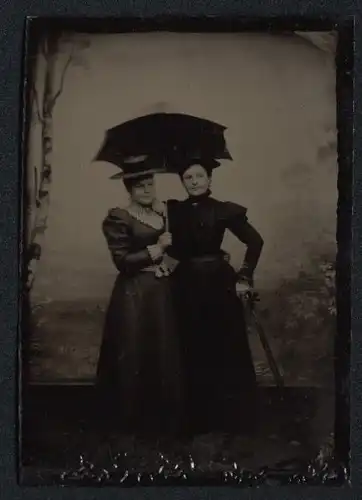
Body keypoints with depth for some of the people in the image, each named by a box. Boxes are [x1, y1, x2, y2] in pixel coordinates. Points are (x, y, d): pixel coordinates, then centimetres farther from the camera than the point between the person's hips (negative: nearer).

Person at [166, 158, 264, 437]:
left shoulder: (225, 211, -3)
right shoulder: (173, 210, 6)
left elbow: (255, 241, -2)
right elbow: (171, 248, 5)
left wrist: (245, 277, -6)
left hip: (218, 284, -2)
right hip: (186, 286, 3)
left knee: (227, 351, 2)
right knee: (193, 354, 8)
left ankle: (233, 420, 15)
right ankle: (198, 421, 20)